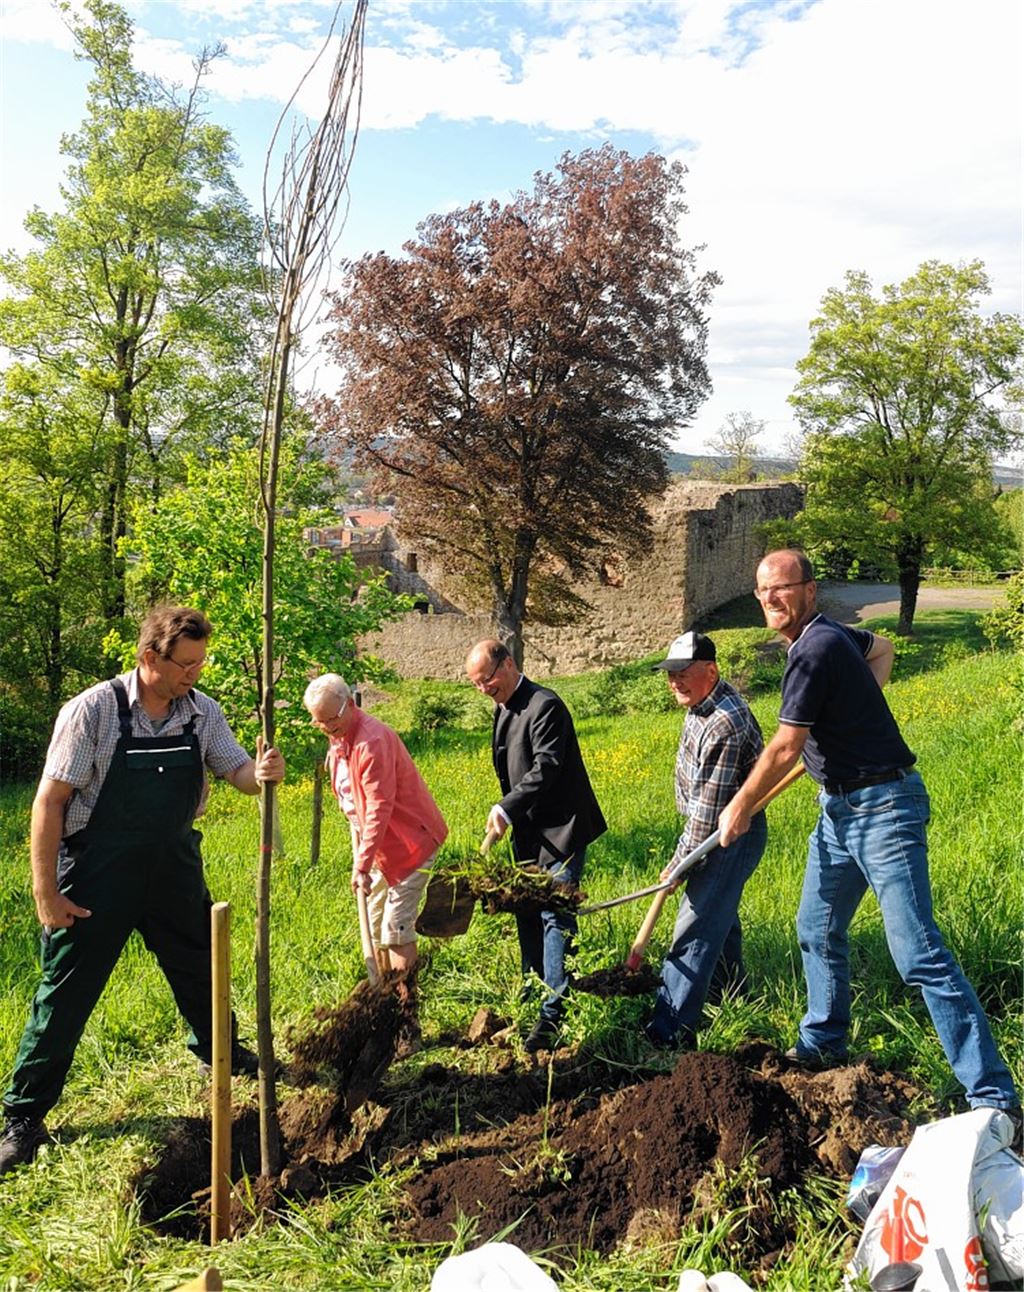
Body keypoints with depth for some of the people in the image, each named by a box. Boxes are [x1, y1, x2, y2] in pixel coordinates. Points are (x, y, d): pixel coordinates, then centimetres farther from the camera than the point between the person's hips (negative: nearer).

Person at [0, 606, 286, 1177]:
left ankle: (220, 1055, 47)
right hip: (98, 877, -4)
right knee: (66, 992, 2)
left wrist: (261, 772, -29)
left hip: (174, 869, 5)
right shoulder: (93, 710, -17)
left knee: (200, 970, 20)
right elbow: (50, 800, -15)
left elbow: (237, 771, -3)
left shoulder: (202, 711, -4)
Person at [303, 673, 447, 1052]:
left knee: (396, 932, -11)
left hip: (411, 842, -10)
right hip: (381, 846, 10)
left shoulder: (371, 740, -23)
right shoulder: (338, 739, 9)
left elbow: (379, 807, -25)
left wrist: (363, 864, -25)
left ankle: (408, 1027, -4)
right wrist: (361, 855, 11)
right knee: (376, 931, 12)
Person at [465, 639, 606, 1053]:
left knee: (555, 915, -10)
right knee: (527, 912, 15)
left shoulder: (544, 706, -16)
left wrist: (506, 808, -27)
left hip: (561, 830, -9)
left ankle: (553, 1013, -7)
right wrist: (507, 815, 10)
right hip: (528, 832, 9)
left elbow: (546, 768, -25)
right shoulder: (502, 711, 13)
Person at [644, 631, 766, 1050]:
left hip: (734, 836, -10)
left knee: (696, 930, -11)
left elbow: (707, 810, -27)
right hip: (719, 831, 11)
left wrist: (680, 862, -20)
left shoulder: (725, 725, -30)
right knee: (719, 914, 25)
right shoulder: (703, 703, 3)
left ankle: (671, 1031, -9)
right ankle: (734, 993, 44)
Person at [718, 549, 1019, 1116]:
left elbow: (784, 750, -17)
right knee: (818, 931, 19)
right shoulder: (827, 634, 10)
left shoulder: (814, 651, -21)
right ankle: (824, 1043, 38)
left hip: (882, 808, -10)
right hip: (839, 808, 11)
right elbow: (882, 648, 32)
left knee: (918, 953, -12)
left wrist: (739, 807, -4)